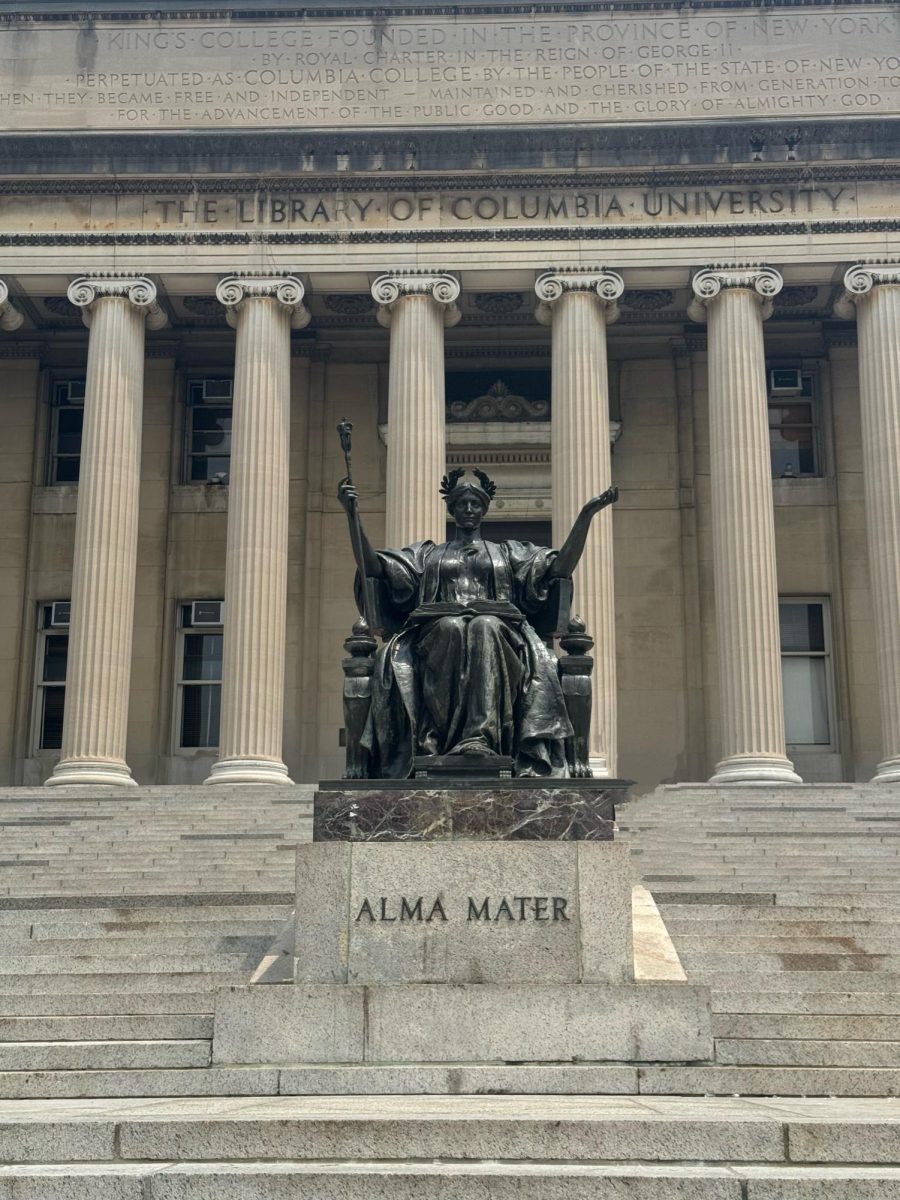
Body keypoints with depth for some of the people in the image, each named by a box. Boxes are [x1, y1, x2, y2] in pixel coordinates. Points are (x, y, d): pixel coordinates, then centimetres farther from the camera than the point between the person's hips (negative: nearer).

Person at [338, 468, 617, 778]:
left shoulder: (509, 552, 30)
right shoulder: (427, 553, 30)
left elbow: (561, 567, 15)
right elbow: (373, 566, 17)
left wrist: (586, 514, 8)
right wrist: (353, 515, 8)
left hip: (497, 630, 0)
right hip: (438, 635, 0)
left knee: (485, 627, -37)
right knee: (451, 628, -37)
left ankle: (480, 738, -51)